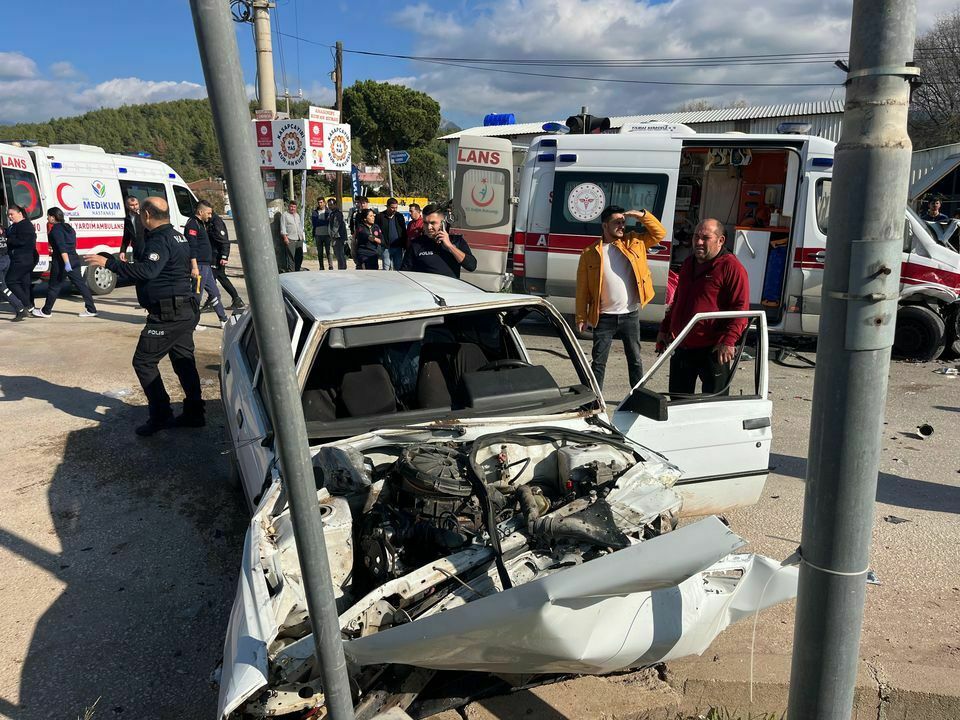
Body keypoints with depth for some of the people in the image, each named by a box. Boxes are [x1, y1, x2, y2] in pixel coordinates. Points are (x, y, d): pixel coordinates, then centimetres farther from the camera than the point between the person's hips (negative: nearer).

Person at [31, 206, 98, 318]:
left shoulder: (56, 229, -12)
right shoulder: (68, 227, 13)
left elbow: (62, 247, -23)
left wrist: (66, 263, -31)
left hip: (61, 260, -8)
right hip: (74, 259, 8)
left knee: (54, 286, 4)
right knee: (81, 284, 5)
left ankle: (45, 311, 14)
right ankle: (91, 309, 1)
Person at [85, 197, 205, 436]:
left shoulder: (160, 241, -15)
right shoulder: (178, 237, 16)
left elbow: (146, 271, -31)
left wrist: (109, 263, -29)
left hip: (168, 315, -10)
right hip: (186, 311, 10)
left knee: (144, 361, -3)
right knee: (183, 361, 14)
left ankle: (160, 416, -3)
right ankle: (194, 414, 19)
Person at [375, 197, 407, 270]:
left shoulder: (399, 216, 7)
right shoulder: (380, 216, -2)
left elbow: (404, 232, 9)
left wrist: (404, 245, 4)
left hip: (398, 247, 2)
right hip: (386, 247, -2)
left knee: (398, 268, 7)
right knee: (386, 268, 3)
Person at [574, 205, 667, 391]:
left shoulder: (634, 242, 4)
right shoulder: (590, 253, -3)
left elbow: (660, 233, 7)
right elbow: (582, 289, -2)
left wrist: (642, 215, -7)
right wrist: (581, 317, -5)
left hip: (630, 315, 2)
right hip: (604, 318, -2)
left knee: (635, 359, 13)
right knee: (599, 362, 5)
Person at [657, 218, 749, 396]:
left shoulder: (731, 267, -10)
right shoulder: (688, 264, 14)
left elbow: (741, 308, -16)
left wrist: (728, 341, -25)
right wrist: (664, 329, 22)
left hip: (712, 350, -7)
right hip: (681, 347, 7)